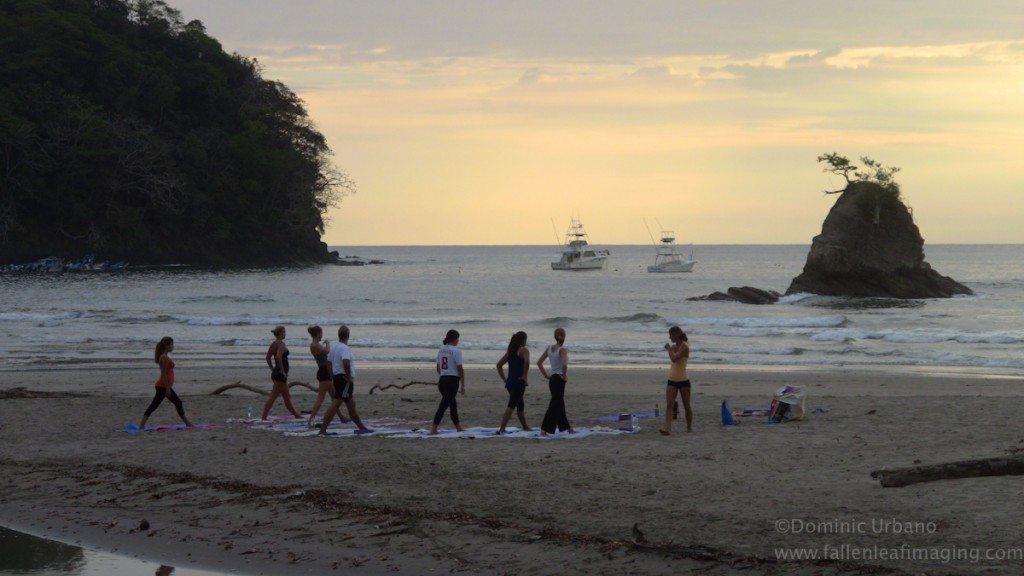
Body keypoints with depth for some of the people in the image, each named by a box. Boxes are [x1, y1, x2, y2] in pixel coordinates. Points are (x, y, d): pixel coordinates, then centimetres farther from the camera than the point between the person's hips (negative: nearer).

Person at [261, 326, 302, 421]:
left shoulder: (273, 344, 11)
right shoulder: (281, 344, -16)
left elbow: (268, 357, 16)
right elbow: (278, 357, -30)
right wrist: (282, 370, -22)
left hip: (276, 373, 10)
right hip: (280, 374, -10)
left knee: (287, 397, 19)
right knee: (273, 397, -9)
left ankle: (296, 415, 31)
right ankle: (264, 417, -10)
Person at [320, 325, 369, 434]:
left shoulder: (334, 347, 12)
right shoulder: (345, 348, -15)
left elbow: (329, 363, 18)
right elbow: (346, 363, -30)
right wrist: (349, 377, -19)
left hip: (337, 377, 10)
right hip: (345, 379, -10)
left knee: (351, 404, 20)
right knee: (336, 403, -12)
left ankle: (361, 427, 32)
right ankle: (323, 430, -18)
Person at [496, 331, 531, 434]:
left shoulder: (510, 351, 15)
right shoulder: (524, 350, -7)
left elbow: (498, 365, 14)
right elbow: (526, 362, -27)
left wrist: (504, 379, 13)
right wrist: (524, 376, -16)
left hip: (510, 382, 8)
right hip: (519, 383, -8)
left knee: (520, 405, 23)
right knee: (511, 406, -11)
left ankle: (525, 427, 37)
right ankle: (502, 429, -19)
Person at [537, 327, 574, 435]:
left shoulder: (549, 348, 6)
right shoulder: (562, 350, -14)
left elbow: (539, 363, 8)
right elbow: (564, 364, -30)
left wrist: (546, 375, 11)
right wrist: (564, 375, -14)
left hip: (552, 379, 8)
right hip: (559, 380, -8)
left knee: (560, 405, 17)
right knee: (554, 406, -5)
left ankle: (568, 428, 29)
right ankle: (544, 430, -10)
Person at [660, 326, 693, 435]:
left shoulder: (684, 347, -12)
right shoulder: (674, 346, 10)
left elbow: (674, 358, -25)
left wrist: (669, 349, -13)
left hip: (683, 381, -6)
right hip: (672, 380, 6)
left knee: (686, 406, 7)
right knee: (669, 405, -11)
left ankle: (689, 427, 22)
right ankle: (668, 428, -22)